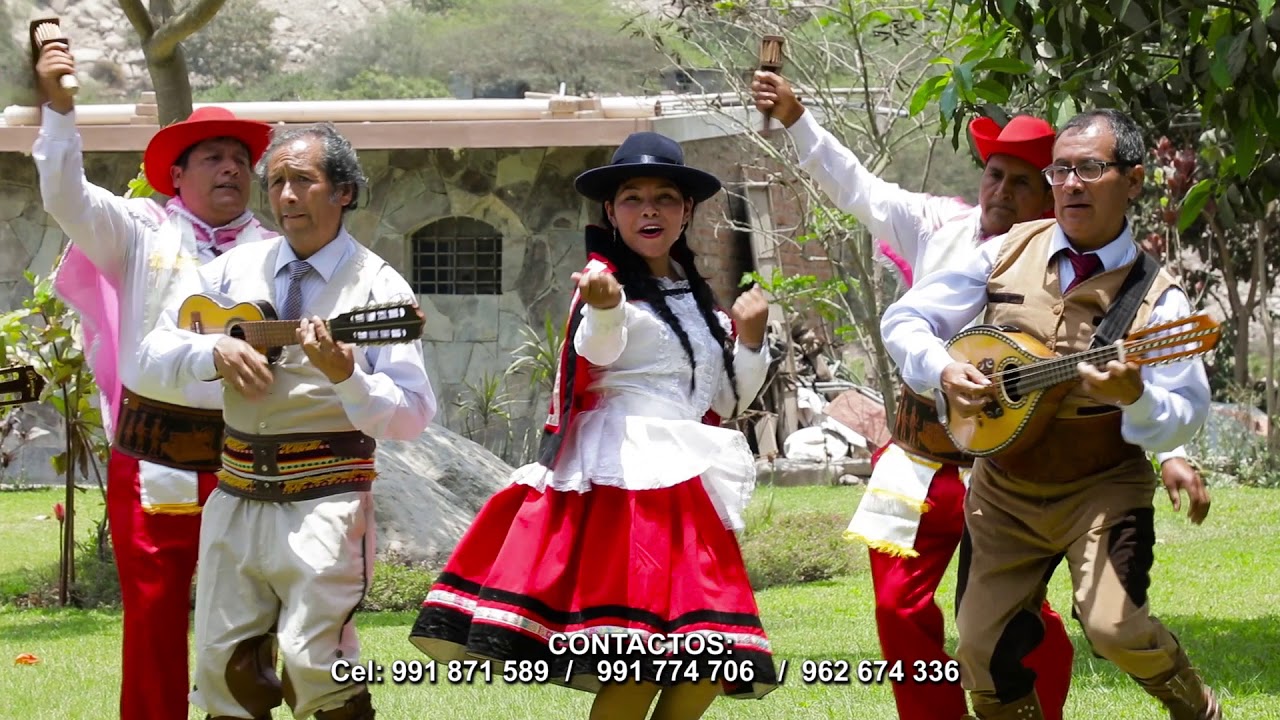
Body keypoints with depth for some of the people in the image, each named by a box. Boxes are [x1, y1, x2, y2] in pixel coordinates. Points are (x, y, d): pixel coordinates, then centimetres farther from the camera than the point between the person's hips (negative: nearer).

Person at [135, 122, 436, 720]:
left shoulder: (377, 287, -3)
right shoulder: (237, 268, 10)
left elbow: (413, 418, -10)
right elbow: (154, 354, 8)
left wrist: (343, 374, -27)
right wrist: (216, 351, -11)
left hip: (324, 499, -5)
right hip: (237, 497, 5)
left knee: (313, 660, -17)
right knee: (225, 665, 6)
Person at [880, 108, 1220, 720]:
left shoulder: (1154, 297, -11)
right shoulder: (1008, 255, -2)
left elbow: (1185, 417, -14)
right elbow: (904, 319, 2)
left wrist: (1135, 397, -35)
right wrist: (942, 371, -18)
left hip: (1101, 487, -4)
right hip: (1004, 490, 4)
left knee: (1114, 626, -23)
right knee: (981, 648, 1)